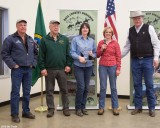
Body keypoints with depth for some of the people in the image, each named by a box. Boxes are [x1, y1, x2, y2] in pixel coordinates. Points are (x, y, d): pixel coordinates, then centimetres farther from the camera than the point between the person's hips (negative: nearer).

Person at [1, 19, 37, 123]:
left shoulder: (31, 40, 13)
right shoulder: (10, 39, -4)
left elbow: (35, 53, 20)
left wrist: (33, 63, 7)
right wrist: (13, 65, -12)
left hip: (28, 69, 5)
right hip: (17, 69, -5)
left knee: (27, 92, 11)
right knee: (15, 92, -1)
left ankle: (26, 111, 24)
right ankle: (15, 114, 10)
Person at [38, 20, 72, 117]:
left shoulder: (64, 39, 7)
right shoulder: (45, 40, 2)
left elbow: (68, 53, 7)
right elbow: (41, 56, -1)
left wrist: (68, 65, -1)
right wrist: (42, 68, -7)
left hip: (62, 69, 1)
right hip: (49, 69, -1)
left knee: (64, 90, 8)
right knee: (49, 90, 8)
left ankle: (66, 108, 21)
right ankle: (51, 109, 20)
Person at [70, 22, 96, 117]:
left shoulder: (92, 41, 11)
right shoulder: (75, 39, 0)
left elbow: (95, 53, 12)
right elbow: (72, 52, -5)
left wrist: (92, 55, -10)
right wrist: (79, 57, -21)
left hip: (89, 66, 4)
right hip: (78, 66, -4)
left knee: (86, 87, 6)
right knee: (81, 87, -8)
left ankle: (83, 107, 21)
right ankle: (78, 108, 8)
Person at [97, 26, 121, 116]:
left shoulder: (115, 43, 1)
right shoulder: (101, 42, 7)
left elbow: (118, 56, 0)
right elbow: (97, 55, 11)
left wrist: (118, 68, -6)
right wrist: (101, 49, -7)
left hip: (112, 66, -1)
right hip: (102, 66, 1)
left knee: (113, 87, 6)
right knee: (103, 87, 4)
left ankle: (115, 107, 16)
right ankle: (101, 107, 14)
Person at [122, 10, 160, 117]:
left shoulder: (149, 28, -2)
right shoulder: (130, 30, 8)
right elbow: (127, 47, 11)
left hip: (147, 60, -3)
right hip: (135, 61, 3)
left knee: (149, 84, 3)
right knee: (137, 84, 9)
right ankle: (138, 107, 21)